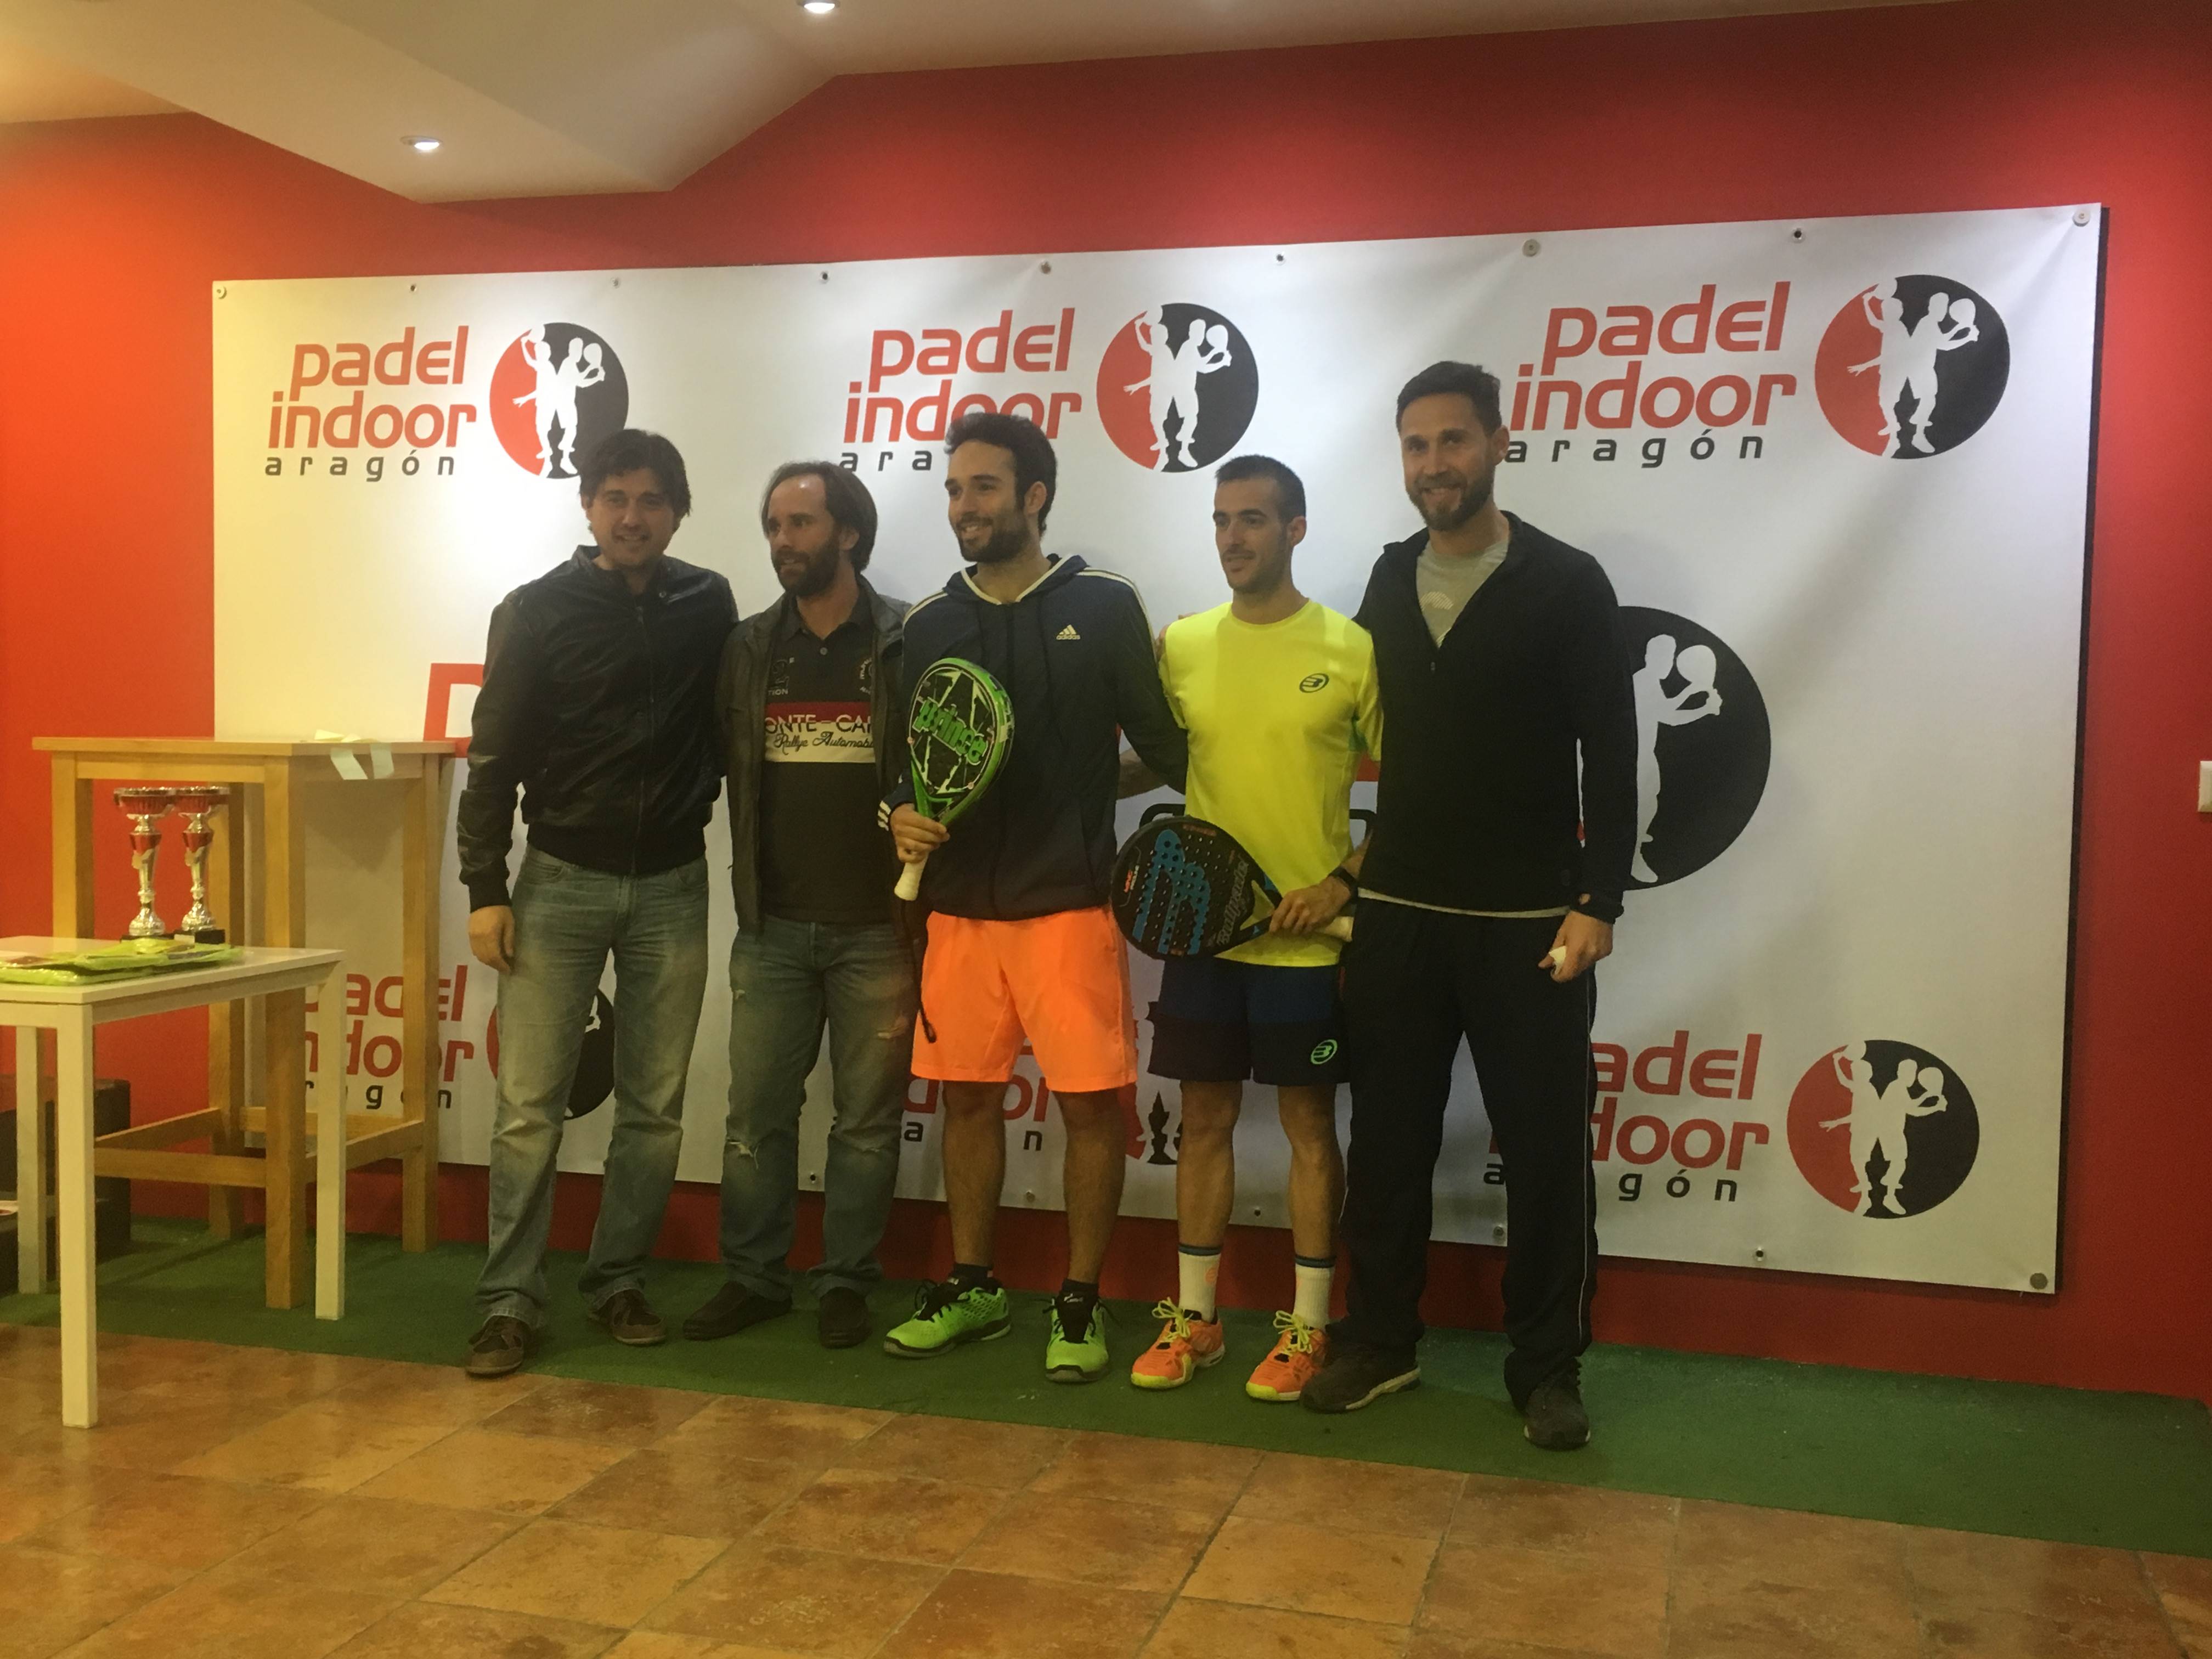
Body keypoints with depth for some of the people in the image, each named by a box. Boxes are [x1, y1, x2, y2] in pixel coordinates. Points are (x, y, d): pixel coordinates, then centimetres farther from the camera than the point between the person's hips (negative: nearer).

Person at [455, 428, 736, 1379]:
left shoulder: (708, 607, 5)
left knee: (655, 1106, 6)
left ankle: (619, 1283, 20)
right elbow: (493, 759, -2)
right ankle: (509, 1303, 5)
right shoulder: (537, 612, -2)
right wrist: (485, 888, -7)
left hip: (672, 888, 2)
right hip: (561, 881, -2)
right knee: (529, 1102, -4)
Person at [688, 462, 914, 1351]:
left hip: (876, 927, -3)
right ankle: (752, 1278, 21)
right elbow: (721, 770, 9)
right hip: (772, 926, 3)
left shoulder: (908, 643, -3)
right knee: (756, 1112, 8)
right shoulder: (748, 649, 8)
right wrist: (747, 885, -1)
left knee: (866, 1116, 6)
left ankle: (846, 1282, 19)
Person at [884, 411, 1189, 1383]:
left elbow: (1164, 743, 0)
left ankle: (1079, 1305, 13)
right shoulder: (929, 625, 9)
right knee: (967, 1097, 11)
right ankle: (971, 1289, 26)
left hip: (1070, 903, -4)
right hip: (959, 904, 4)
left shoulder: (1104, 608, -2)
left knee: (1090, 1103, -1)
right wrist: (901, 813, -3)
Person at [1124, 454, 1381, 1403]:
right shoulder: (1181, 645, 5)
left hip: (1307, 935, -3)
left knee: (1309, 1123, 6)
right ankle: (1193, 1316, 23)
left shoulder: (1350, 647, -6)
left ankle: (1308, 1326, 18)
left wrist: (1345, 880, -11)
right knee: (1204, 1118, 11)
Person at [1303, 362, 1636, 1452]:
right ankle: (1378, 1341, 25)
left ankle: (1547, 1365, 17)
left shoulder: (1566, 584, -5)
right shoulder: (1386, 585, 9)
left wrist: (1597, 902, -13)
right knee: (1388, 1142, 11)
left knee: (1546, 1151, 3)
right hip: (1396, 914, 4)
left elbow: (1610, 757, -7)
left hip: (1528, 922, -4)